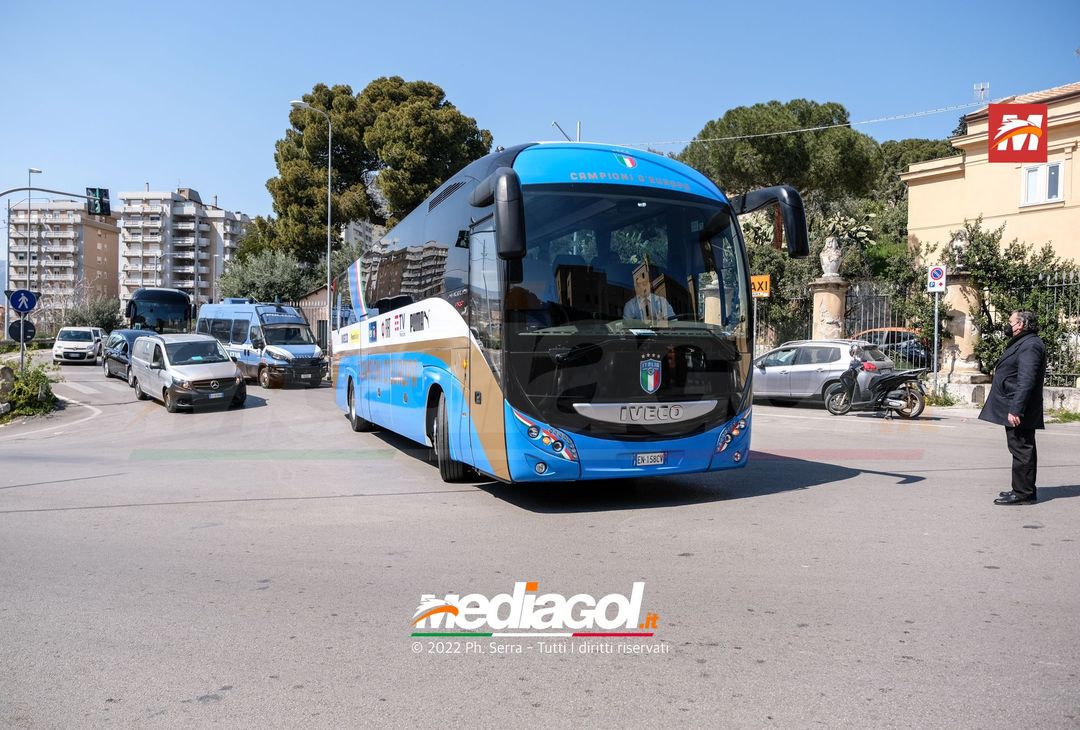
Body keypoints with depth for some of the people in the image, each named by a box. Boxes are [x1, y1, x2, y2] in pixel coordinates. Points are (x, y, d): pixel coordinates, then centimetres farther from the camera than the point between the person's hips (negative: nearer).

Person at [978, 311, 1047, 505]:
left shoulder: (1030, 346, -16)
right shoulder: (1022, 344, 19)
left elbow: (1026, 381, -23)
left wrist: (1015, 409, -26)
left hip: (1018, 412, -11)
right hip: (1014, 409, 11)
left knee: (1021, 450, -6)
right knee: (1022, 450, 15)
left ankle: (1023, 493, -1)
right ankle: (1023, 490, 23)